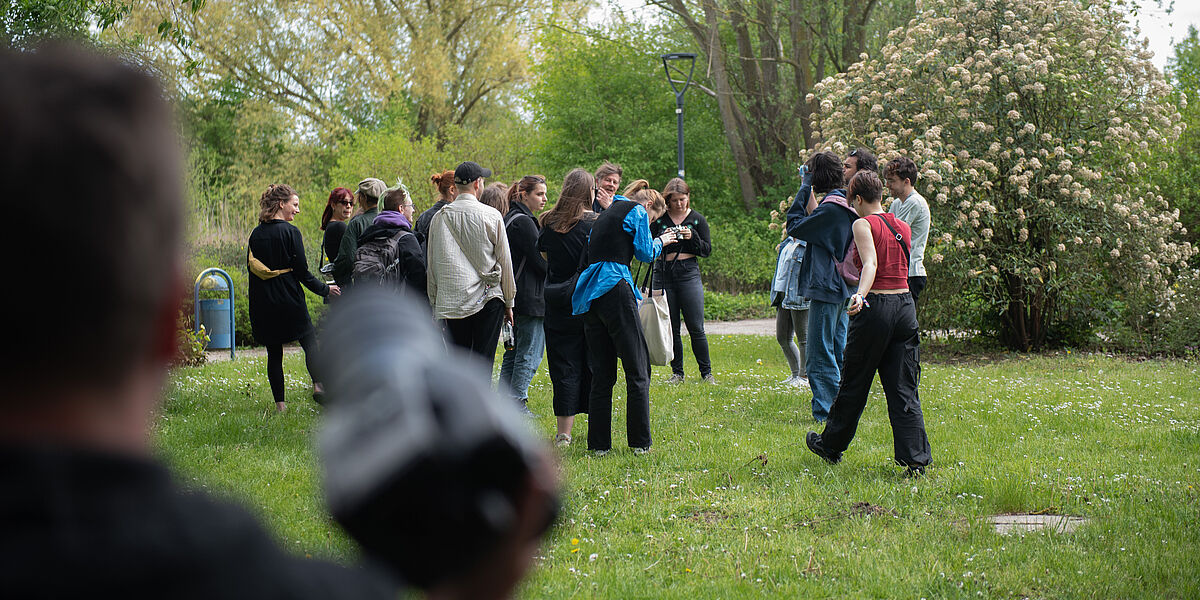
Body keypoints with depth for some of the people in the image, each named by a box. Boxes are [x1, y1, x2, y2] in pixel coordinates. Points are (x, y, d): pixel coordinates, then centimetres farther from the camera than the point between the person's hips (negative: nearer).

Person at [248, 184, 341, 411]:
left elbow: (251, 268, 11)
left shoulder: (256, 234, 7)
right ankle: (317, 384, -17)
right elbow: (302, 273, -9)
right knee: (310, 341, 4)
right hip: (289, 301, -5)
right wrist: (325, 289, 2)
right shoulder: (290, 232, -9)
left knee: (274, 352, 8)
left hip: (262, 304, 5)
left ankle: (279, 402, 6)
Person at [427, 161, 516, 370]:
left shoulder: (439, 218, 4)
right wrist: (508, 302, 12)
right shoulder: (491, 216, -3)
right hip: (488, 298, -2)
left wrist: (435, 303, 18)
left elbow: (431, 265, 9)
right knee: (483, 362, -2)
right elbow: (505, 262, 2)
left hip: (451, 302, 2)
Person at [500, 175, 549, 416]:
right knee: (530, 353, -4)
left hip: (513, 295, 10)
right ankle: (517, 403, -3)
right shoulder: (523, 222, -15)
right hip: (529, 297, -10)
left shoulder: (509, 220, 15)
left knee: (514, 350, 14)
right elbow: (541, 261, -16)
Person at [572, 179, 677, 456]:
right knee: (637, 369, 0)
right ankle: (640, 442, 2)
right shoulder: (637, 211, 3)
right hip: (615, 290, -8)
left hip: (590, 294, 8)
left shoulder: (608, 213, 26)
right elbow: (645, 252, -2)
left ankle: (599, 443, 8)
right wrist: (661, 241, 18)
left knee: (601, 373, 10)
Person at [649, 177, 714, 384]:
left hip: (689, 274, -1)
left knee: (696, 328, -5)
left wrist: (692, 237, -12)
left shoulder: (697, 219, 6)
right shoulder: (659, 219, 6)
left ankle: (706, 372, 3)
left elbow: (707, 249, 5)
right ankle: (677, 373, 11)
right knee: (671, 328, 3)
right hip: (663, 274, 1)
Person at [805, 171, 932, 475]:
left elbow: (871, 263, -24)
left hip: (876, 307, -5)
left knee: (853, 384, 10)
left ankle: (830, 446, 26)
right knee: (903, 389, 5)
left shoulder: (863, 224, -7)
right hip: (905, 305, 5)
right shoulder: (903, 227, 12)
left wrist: (860, 295, -39)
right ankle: (915, 458, -3)